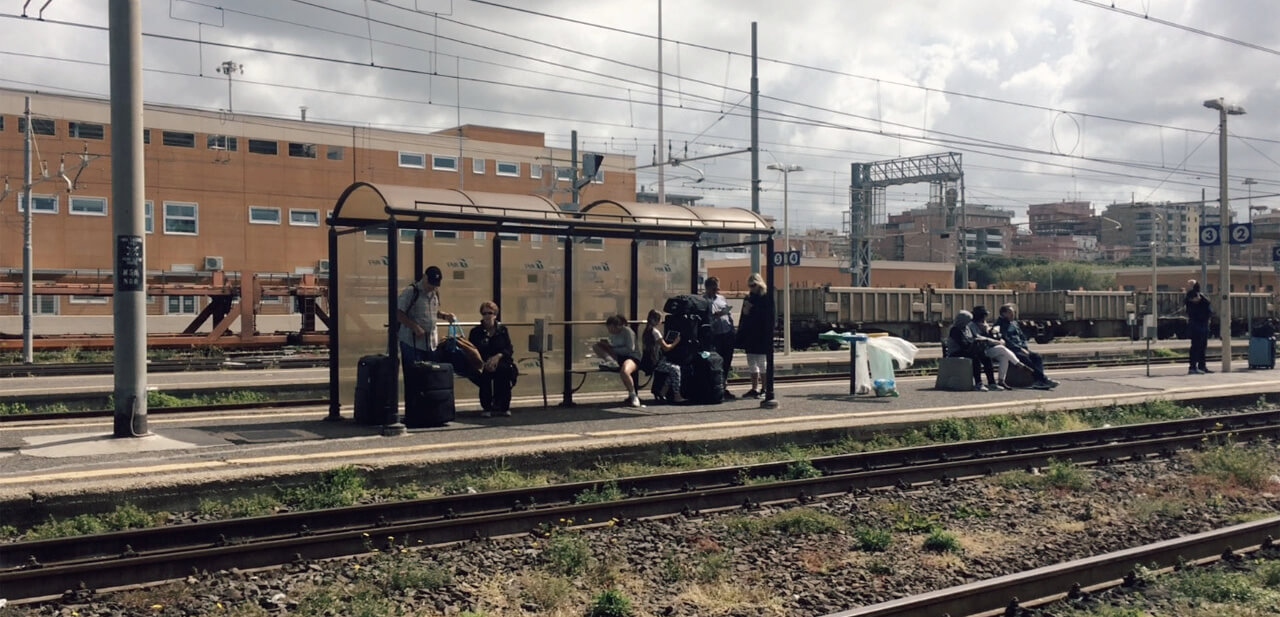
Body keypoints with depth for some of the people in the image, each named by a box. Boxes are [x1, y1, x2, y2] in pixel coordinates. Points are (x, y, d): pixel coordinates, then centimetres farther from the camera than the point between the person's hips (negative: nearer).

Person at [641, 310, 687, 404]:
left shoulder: (647, 330, 13)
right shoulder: (655, 332, -16)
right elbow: (666, 348, -14)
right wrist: (675, 342, 0)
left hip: (650, 360, 10)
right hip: (654, 362, -10)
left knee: (674, 369, 10)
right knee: (675, 369, -15)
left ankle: (662, 392, 11)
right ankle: (677, 396, -16)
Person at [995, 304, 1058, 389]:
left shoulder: (1014, 323, 23)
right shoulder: (1000, 324, -3)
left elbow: (1022, 337, 25)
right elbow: (1006, 341, -13)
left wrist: (1025, 347, 4)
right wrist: (1020, 349, -16)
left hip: (1021, 348, 8)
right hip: (1011, 350, -8)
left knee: (1037, 357, -17)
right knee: (1025, 358, -32)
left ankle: (1039, 381, -35)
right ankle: (1043, 379, -34)